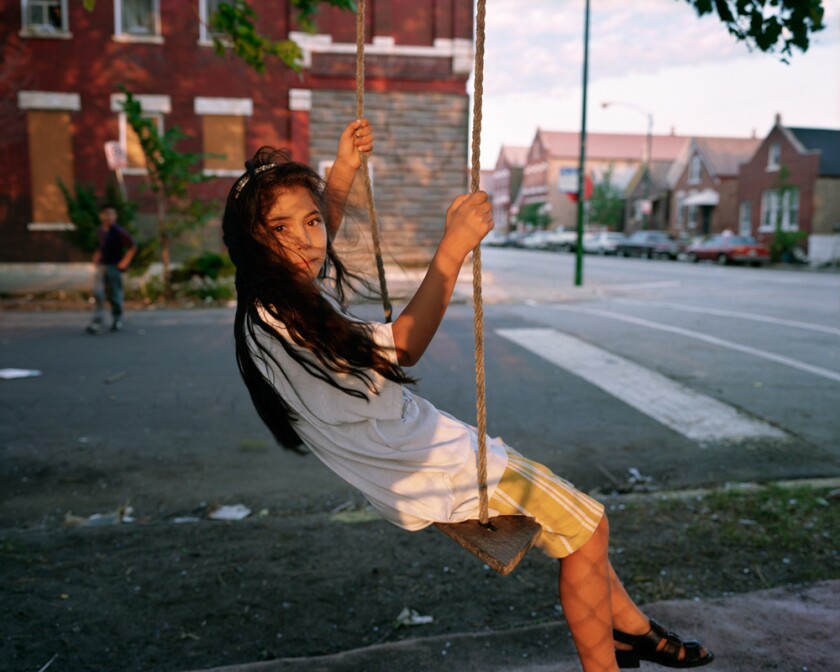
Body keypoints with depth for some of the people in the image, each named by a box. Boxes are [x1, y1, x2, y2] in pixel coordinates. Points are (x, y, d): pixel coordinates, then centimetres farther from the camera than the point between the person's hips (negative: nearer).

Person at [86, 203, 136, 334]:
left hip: (114, 266, -4)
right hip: (101, 266, 4)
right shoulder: (100, 230, 9)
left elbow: (133, 246, -8)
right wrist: (97, 257, 13)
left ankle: (117, 320, 23)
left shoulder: (119, 231, -9)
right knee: (98, 294, -7)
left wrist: (125, 262, -10)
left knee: (114, 295, 5)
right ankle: (96, 323, -9)